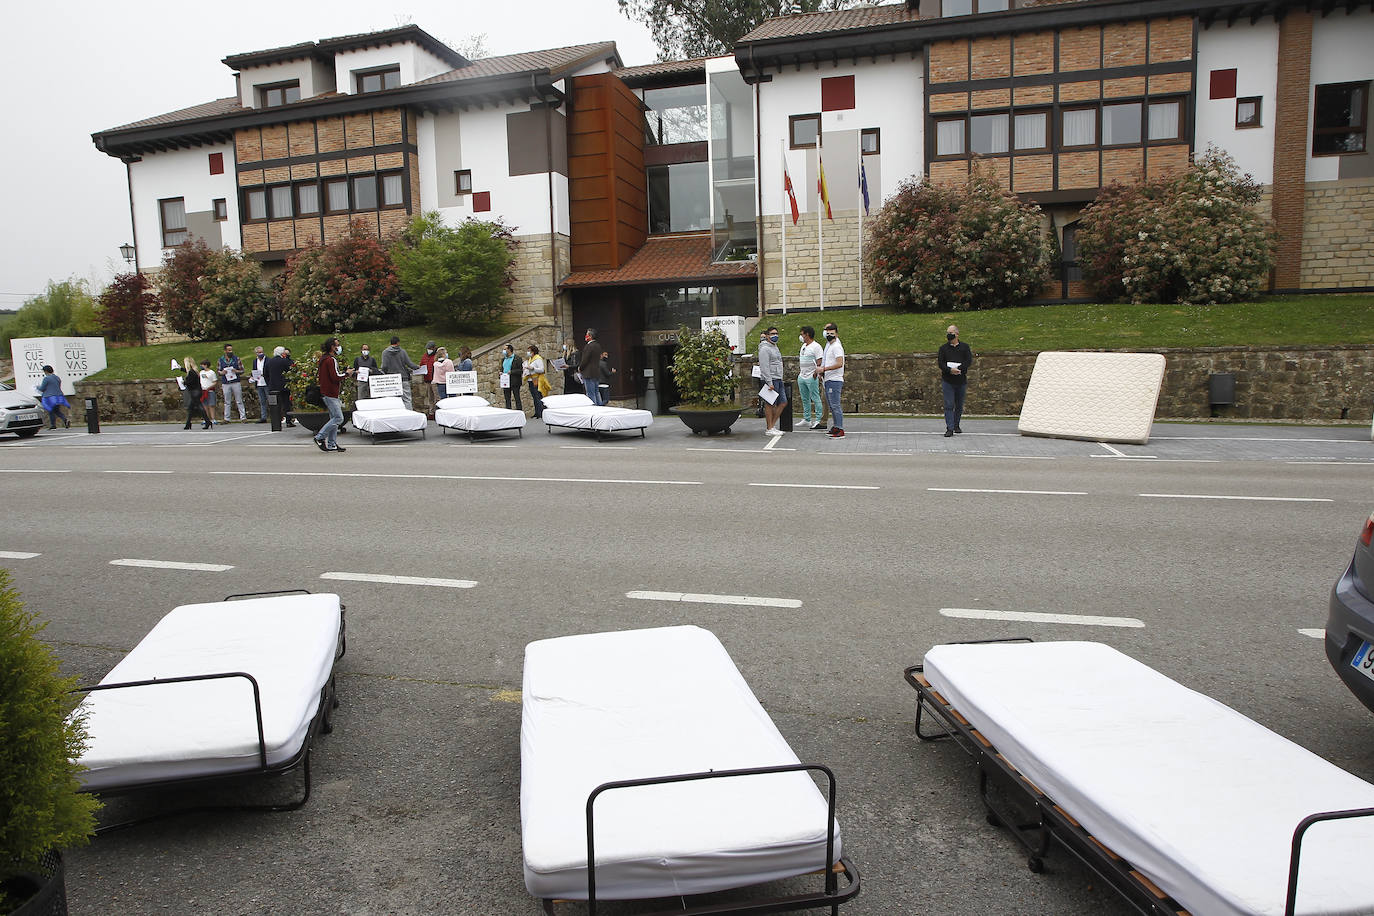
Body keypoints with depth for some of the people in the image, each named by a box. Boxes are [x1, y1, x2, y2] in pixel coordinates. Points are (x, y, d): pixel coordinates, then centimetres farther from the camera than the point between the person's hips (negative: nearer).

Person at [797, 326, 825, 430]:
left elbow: (819, 362, -16)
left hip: (811, 377, -9)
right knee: (805, 399, 14)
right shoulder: (803, 346, 18)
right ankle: (806, 419, 22)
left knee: (815, 399, -5)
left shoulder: (816, 347, -11)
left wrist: (816, 373, -21)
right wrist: (798, 370, 17)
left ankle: (818, 420, -3)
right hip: (801, 377, 9)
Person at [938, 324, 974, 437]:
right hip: (947, 380, -1)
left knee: (959, 405, 11)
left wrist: (958, 369, -20)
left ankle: (956, 425, 26)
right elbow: (940, 363, -3)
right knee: (949, 405, -8)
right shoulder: (943, 348, 6)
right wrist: (950, 370, -21)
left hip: (961, 380, 1)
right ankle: (949, 429, -8)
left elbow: (969, 361, -4)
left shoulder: (964, 347, 6)